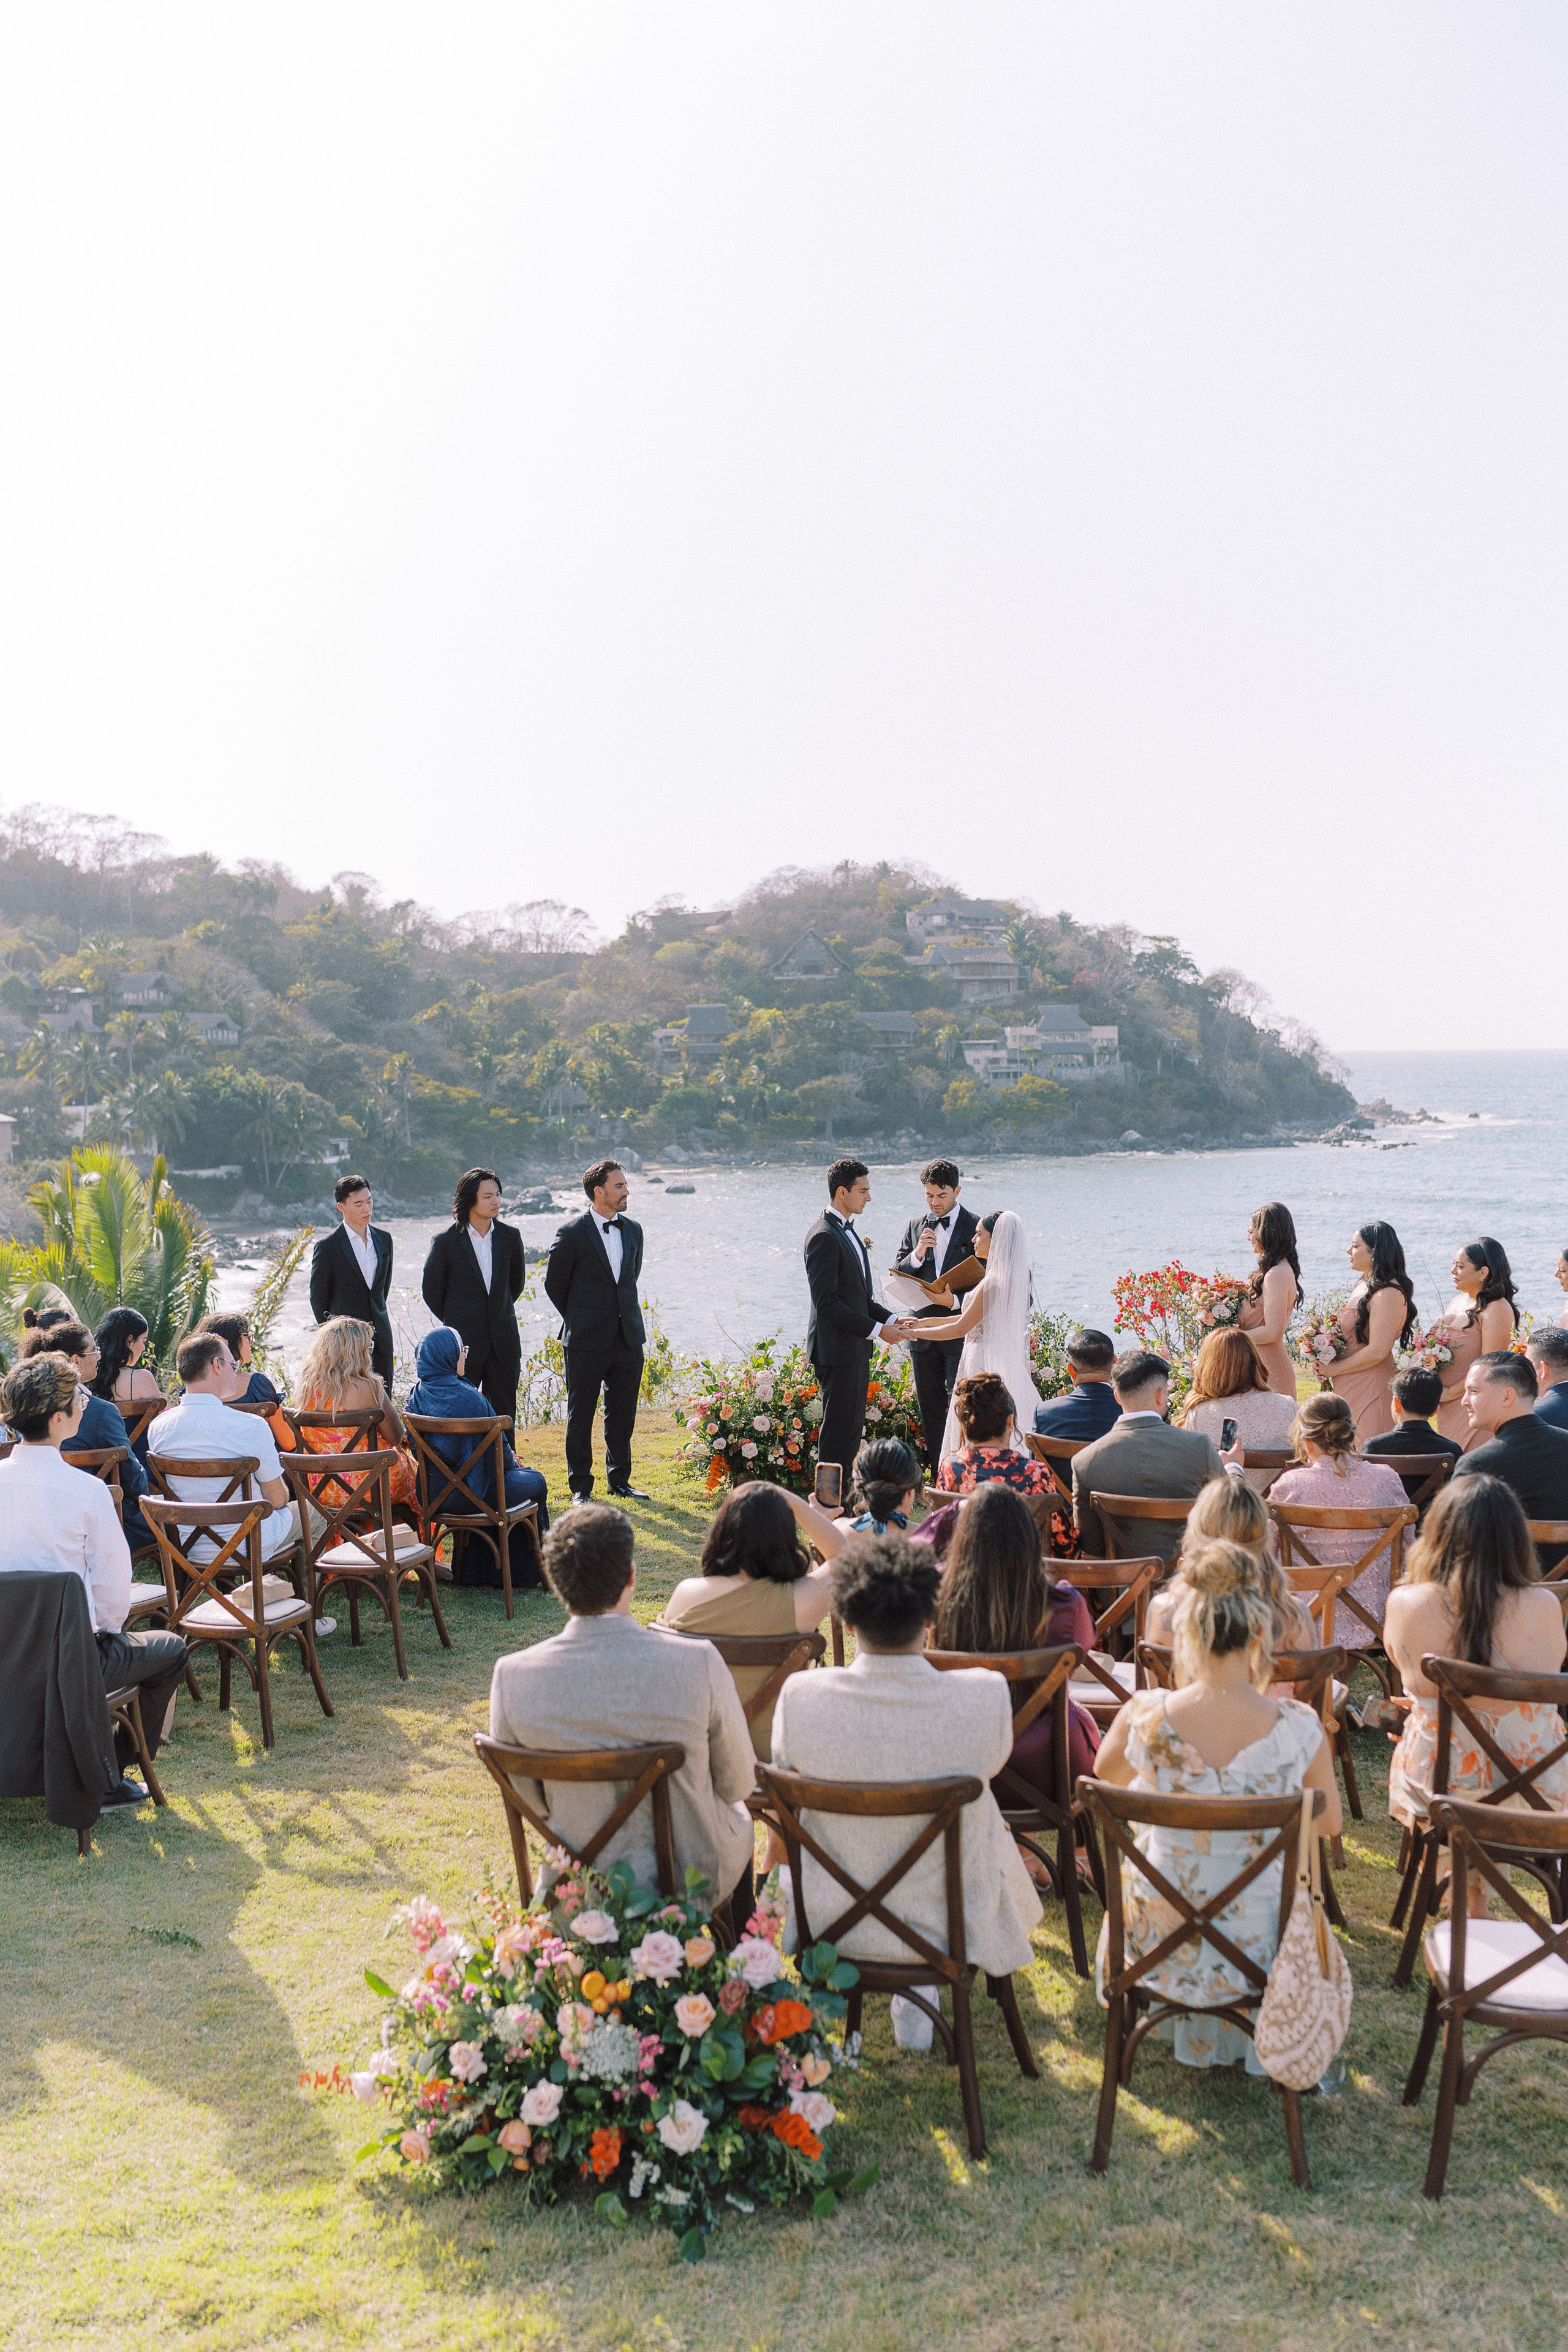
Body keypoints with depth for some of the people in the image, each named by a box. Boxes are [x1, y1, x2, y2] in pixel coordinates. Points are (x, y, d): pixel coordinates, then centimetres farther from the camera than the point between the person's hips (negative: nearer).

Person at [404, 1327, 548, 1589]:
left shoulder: (415, 1396, -2)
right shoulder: (468, 1397, -22)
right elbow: (497, 1447, -15)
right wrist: (511, 1462, 11)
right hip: (470, 1492, -7)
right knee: (535, 1482, 21)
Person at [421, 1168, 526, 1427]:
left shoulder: (510, 1236, 3)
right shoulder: (446, 1241, -7)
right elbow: (431, 1290, 5)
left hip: (504, 1343, 3)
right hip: (464, 1344, -3)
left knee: (504, 1417, 7)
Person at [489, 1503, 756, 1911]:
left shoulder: (511, 1677, -20)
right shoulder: (698, 1664, -26)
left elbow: (528, 1801, -5)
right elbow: (739, 1784, -11)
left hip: (581, 1893, 2)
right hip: (695, 1884, -2)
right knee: (737, 1813, 34)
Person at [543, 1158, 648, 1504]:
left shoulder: (633, 1231, 8)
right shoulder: (572, 1233, -9)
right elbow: (554, 1284, 2)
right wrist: (579, 1321, 8)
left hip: (628, 1340, 5)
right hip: (587, 1343, -5)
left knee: (622, 1414, 12)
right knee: (581, 1416, 3)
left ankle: (620, 1480, 24)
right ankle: (581, 1486, 14)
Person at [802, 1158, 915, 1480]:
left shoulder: (848, 1232, 15)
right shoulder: (824, 1237, -17)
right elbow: (827, 1303, -21)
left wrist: (891, 1318, 6)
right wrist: (877, 1329, -19)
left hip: (856, 1350, 10)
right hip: (837, 1349, -10)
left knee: (852, 1429, 13)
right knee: (838, 1429, -6)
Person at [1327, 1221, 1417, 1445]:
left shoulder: (1388, 1293, -17)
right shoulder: (1365, 1284, 13)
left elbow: (1377, 1351, -22)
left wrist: (1334, 1369, -13)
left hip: (1370, 1389, -10)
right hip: (1349, 1388, 10)